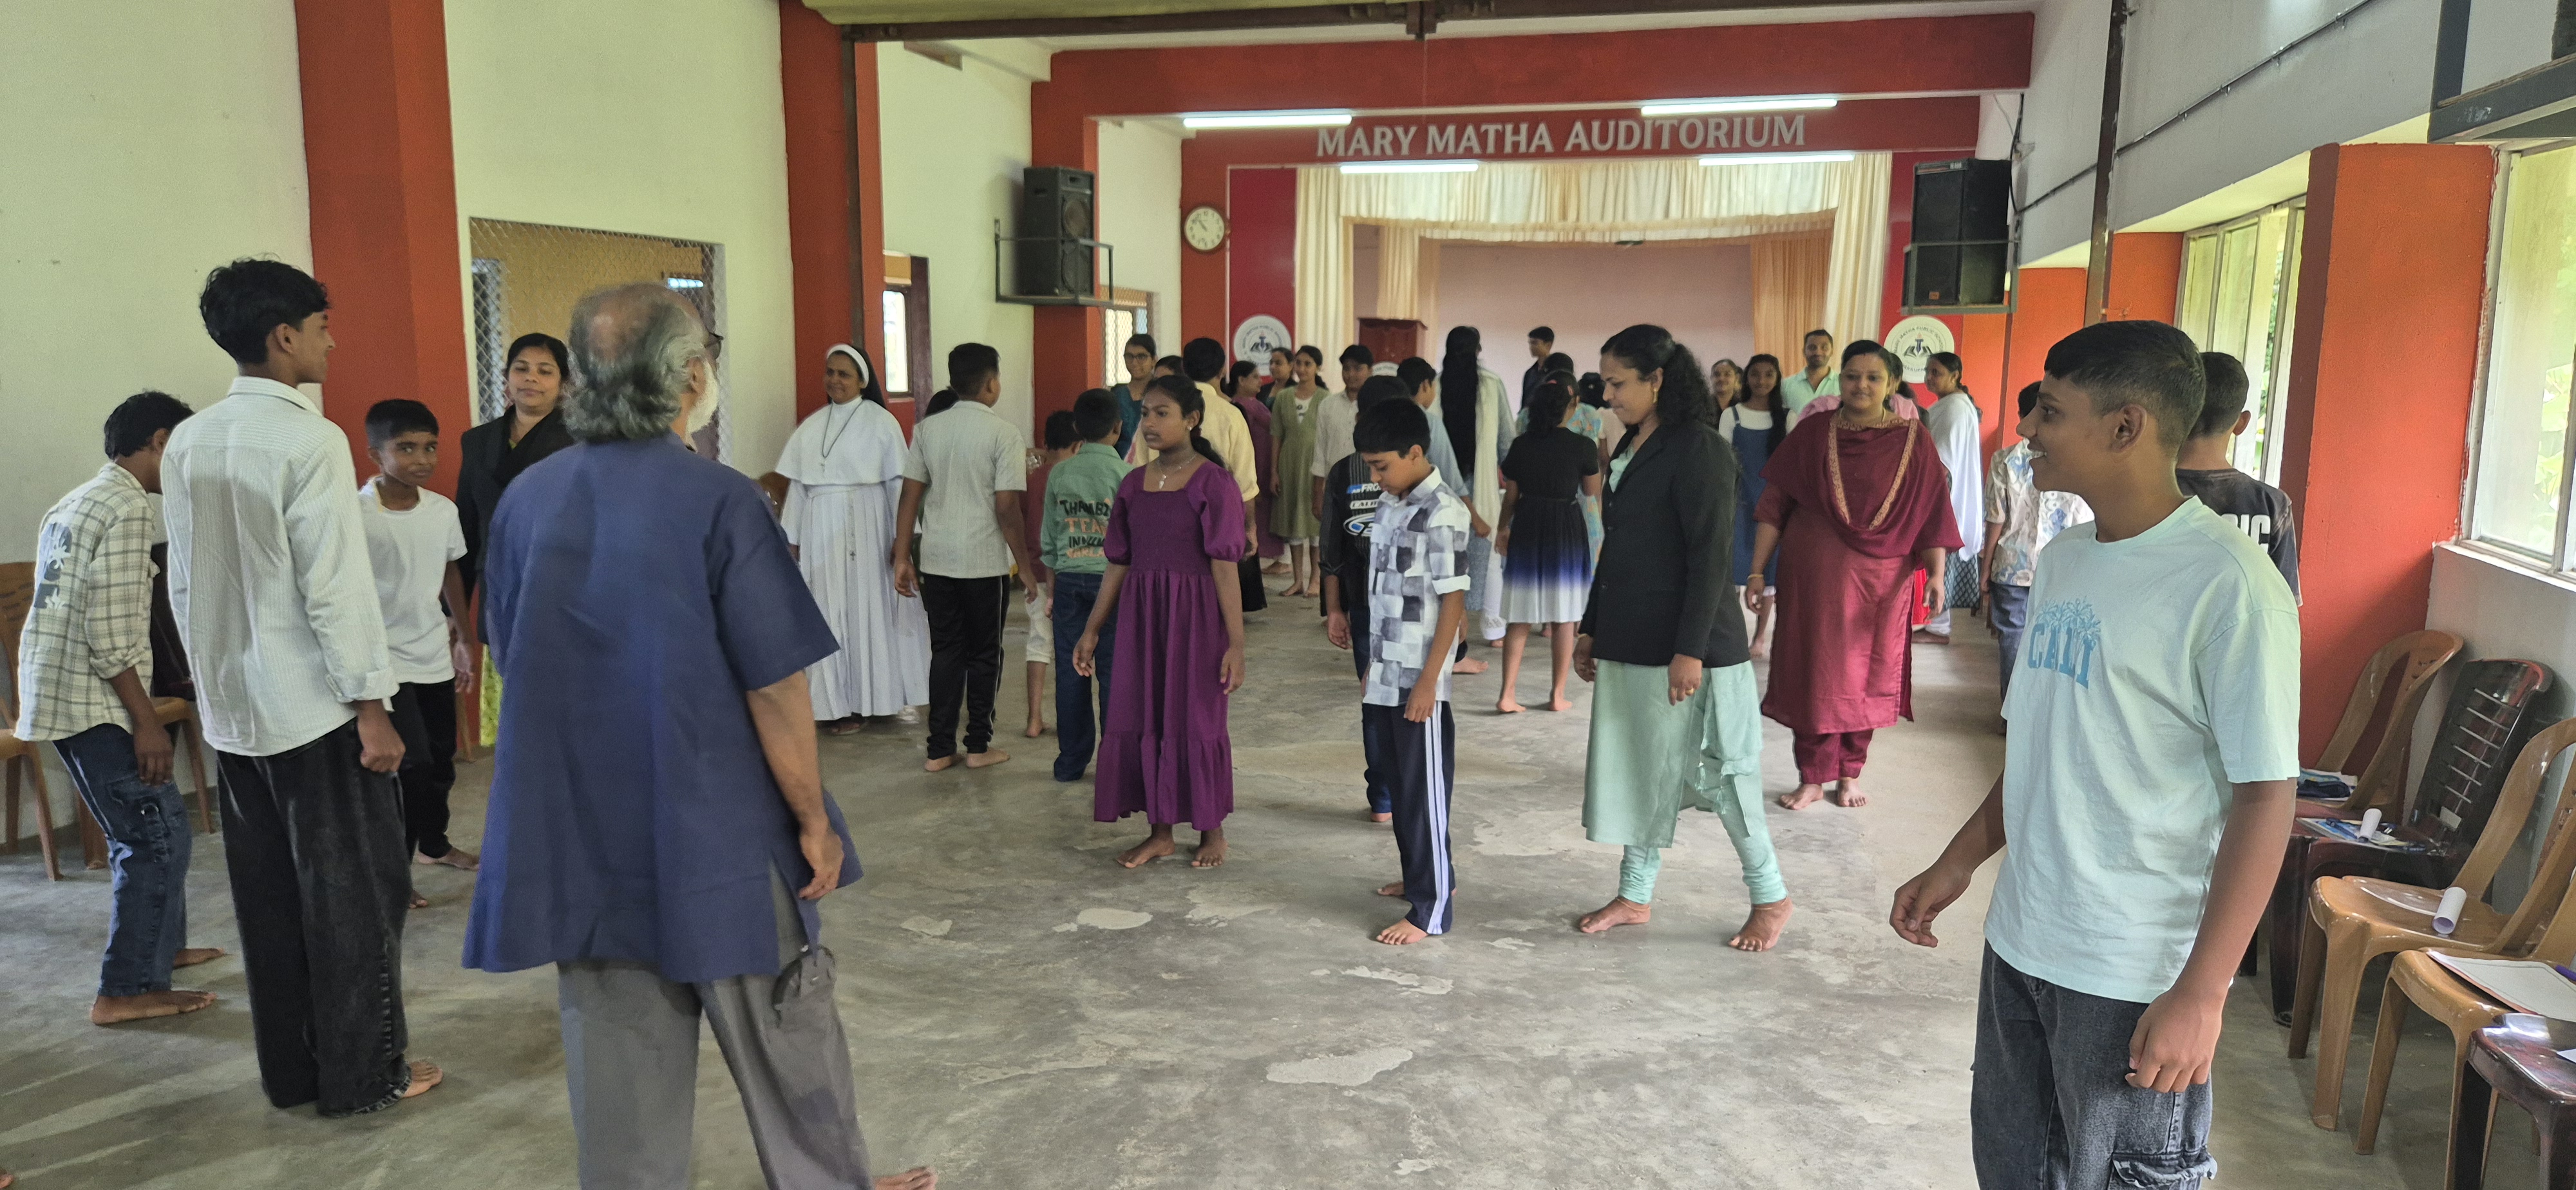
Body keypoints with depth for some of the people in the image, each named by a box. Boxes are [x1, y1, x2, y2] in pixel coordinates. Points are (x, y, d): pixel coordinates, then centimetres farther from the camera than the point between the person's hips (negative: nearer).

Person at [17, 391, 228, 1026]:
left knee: (140, 827, 21)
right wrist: (147, 720, -18)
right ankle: (127, 991, 1)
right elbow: (109, 631, -22)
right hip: (93, 703, -10)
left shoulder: (74, 503, 16)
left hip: (53, 695, 10)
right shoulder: (130, 508, -15)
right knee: (157, 834, -4)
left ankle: (162, 944, 33)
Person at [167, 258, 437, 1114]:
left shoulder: (188, 444, 7)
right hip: (315, 706, -7)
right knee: (354, 892, 4)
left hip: (232, 706, 7)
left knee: (268, 894, 14)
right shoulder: (308, 441, -16)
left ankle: (290, 1069, 24)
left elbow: (184, 583, 12)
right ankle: (362, 1074, 12)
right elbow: (337, 588, -18)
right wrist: (372, 711, -14)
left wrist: (214, 681, 20)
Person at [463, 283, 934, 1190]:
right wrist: (814, 820, -5)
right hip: (719, 832, -4)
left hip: (582, 837, 5)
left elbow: (514, 666, 9)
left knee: (620, 1060, 14)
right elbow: (776, 688, -17)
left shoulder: (525, 501, -2)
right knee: (786, 1036, 14)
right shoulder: (719, 501, -18)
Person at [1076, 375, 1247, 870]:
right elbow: (1118, 564, 11)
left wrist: (1236, 643, -15)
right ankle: (1160, 832, 21)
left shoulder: (1213, 483, -9)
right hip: (1140, 615, 5)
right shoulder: (1133, 484, 8)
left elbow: (1225, 567, -13)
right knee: (1139, 719, 7)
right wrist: (1092, 631, 11)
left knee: (1196, 720, 4)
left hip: (1195, 616, -5)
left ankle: (1212, 831, 21)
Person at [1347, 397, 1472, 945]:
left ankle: (1431, 909, 8)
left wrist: (1429, 680, -18)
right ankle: (1425, 875, 35)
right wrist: (1372, 667, 18)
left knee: (1425, 791, 0)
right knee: (1398, 784, 18)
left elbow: (1453, 602, -16)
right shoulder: (1388, 506, 10)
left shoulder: (1442, 514, -15)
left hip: (1417, 681, -8)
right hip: (1385, 677, 8)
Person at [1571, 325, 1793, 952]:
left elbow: (1711, 557, -19)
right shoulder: (1632, 447, 11)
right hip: (1630, 642, 8)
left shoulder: (1699, 451, -15)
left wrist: (1691, 650, -22)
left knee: (1715, 771, 1)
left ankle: (1770, 897, 18)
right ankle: (1636, 896, 24)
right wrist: (1591, 629, 16)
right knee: (1639, 768, 13)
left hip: (1688, 646, -8)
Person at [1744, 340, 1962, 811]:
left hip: (1880, 579, 0)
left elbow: (1931, 513, -1)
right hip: (1813, 574, 0)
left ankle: (1850, 774, 24)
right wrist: (1758, 570, -3)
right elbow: (1774, 505, 1)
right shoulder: (1811, 434, 1)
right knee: (1814, 674, 4)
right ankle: (1812, 778, 15)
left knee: (1866, 678, 9)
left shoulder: (1912, 441, 0)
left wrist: (1936, 574, -11)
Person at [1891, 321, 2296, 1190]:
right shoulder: (2062, 558, 7)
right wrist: (1957, 865, 15)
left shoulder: (2228, 585, -18)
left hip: (2135, 977, -7)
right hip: (2019, 942, 7)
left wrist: (2202, 994, -19)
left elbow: (2264, 798, -18)